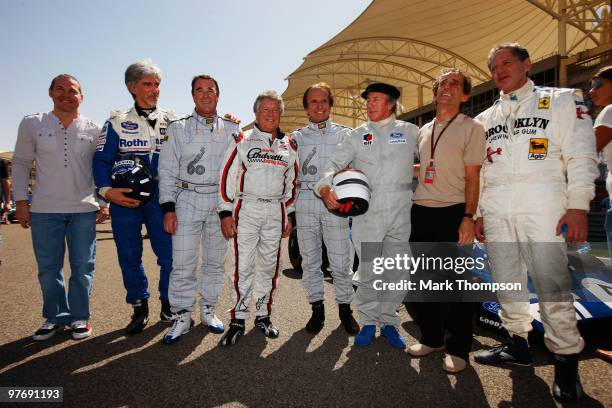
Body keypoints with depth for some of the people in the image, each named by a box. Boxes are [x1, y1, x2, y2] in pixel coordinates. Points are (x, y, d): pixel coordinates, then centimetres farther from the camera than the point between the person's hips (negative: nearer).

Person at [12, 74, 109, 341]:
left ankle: (79, 317, 19)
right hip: (44, 209, 1)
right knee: (48, 268, 8)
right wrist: (21, 201, 1)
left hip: (84, 210, 0)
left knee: (82, 267, 5)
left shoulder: (93, 130, 4)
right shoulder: (32, 124, 4)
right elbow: (21, 164, 8)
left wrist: (104, 203, 3)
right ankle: (55, 317, 24)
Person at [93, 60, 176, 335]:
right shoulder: (117, 123, 6)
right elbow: (101, 160, 1)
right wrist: (107, 190, -15)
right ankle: (139, 307, 23)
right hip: (123, 199, 0)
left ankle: (168, 305, 19)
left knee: (169, 253, -1)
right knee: (129, 256, 7)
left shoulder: (171, 121, 10)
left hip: (160, 198, 1)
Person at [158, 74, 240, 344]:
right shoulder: (178, 128, 6)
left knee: (216, 261, 9)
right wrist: (168, 208, -5)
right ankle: (182, 317, 12)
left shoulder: (232, 130, 9)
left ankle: (208, 311, 25)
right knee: (183, 263, -2)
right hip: (187, 200, -1)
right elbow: (167, 171, 3)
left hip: (221, 202, 2)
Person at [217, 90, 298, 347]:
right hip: (246, 209, -3)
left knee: (269, 266, 9)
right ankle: (238, 320, 7)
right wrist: (225, 212, -7)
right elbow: (227, 177, -1)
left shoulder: (289, 146, 13)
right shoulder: (242, 141, 2)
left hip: (276, 212, 3)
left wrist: (289, 215, 13)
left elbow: (291, 182, 17)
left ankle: (263, 315, 22)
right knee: (243, 266, -4)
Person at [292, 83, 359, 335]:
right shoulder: (297, 137, 14)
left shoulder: (344, 134, 10)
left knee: (341, 261, -2)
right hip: (306, 201, 2)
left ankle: (345, 308, 15)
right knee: (310, 260, 7)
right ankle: (317, 309, 20)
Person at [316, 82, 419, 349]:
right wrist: (325, 187, -18)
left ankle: (389, 321, 24)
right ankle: (368, 322, 21)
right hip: (367, 212, 0)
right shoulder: (356, 136, 10)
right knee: (367, 271, 3)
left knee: (398, 271, 7)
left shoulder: (410, 132, 10)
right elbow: (334, 164, 1)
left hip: (401, 211, 1)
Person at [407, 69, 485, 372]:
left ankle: (458, 348, 16)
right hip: (420, 210, 6)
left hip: (452, 212, -6)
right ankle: (431, 338, 27)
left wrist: (468, 217, -13)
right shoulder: (423, 130, 16)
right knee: (421, 279, 10)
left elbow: (472, 177, -6)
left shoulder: (471, 128, -1)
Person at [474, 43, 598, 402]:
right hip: (495, 208, 5)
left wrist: (578, 205, -10)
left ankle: (566, 359, 8)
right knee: (506, 279, 9)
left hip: (541, 205, -4)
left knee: (552, 283, -7)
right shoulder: (486, 119, 20)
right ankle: (517, 343, 23)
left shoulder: (561, 100, 9)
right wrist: (477, 213, 12)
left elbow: (581, 155, 0)